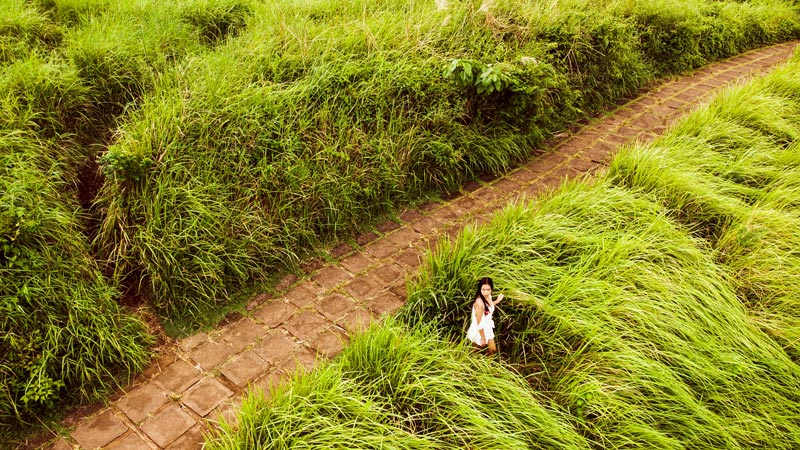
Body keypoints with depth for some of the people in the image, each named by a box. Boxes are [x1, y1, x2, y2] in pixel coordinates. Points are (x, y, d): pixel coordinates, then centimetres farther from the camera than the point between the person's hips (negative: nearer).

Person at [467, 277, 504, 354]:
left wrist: (497, 301, 6)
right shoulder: (479, 302, -35)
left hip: (487, 328, 7)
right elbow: (479, 323, -26)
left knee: (493, 350, 23)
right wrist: (483, 338, -18)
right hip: (479, 331, -7)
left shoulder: (488, 296, -10)